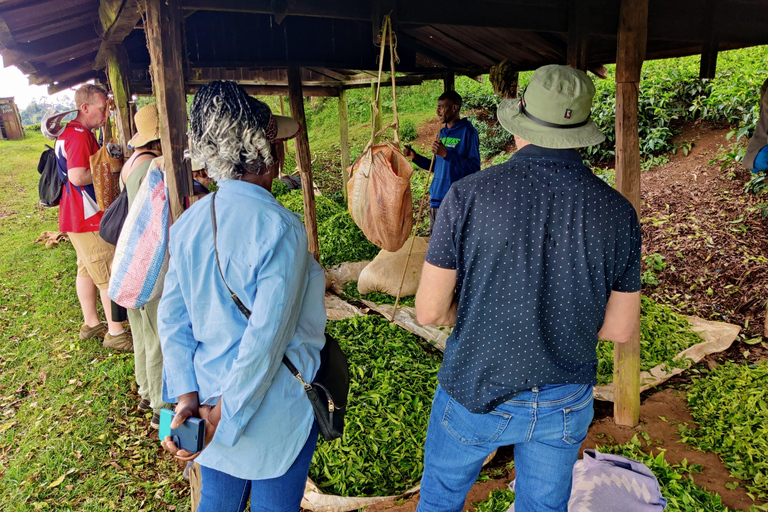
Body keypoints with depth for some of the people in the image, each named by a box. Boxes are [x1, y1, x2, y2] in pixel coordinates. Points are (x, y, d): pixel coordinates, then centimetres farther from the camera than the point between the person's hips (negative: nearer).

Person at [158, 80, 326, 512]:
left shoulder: (189, 222, -4)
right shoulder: (280, 229, -25)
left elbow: (172, 317, -2)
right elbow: (267, 337, -27)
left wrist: (186, 394, -5)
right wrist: (225, 418, -17)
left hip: (208, 395, 6)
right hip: (273, 412, -6)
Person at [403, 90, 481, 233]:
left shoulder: (467, 132, -7)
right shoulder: (442, 132, 17)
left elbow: (474, 167, -15)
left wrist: (446, 154, -21)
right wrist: (415, 157, 10)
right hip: (437, 198, 8)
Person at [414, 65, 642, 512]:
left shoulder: (468, 196, -19)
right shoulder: (618, 212, -11)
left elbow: (430, 311, -15)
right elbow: (620, 329, -3)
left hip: (476, 393, -2)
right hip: (566, 406, 3)